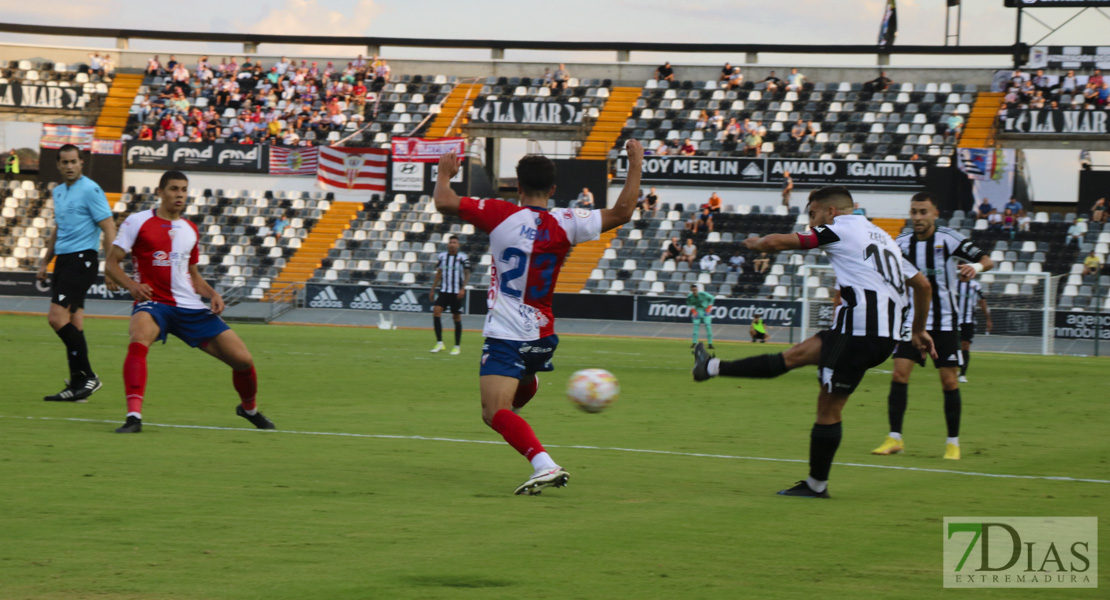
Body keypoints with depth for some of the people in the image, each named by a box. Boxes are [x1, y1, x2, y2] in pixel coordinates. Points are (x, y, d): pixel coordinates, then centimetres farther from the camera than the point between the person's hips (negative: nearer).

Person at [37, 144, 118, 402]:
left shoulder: (90, 190, -9)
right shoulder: (58, 191, 16)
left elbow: (109, 228, -13)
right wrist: (45, 262, 25)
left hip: (81, 260, -8)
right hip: (63, 262, 8)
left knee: (57, 317, -17)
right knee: (73, 324, 7)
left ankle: (87, 376, -13)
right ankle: (77, 386, 8)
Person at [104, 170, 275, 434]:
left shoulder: (190, 230, 16)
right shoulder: (138, 222, 0)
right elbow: (111, 263, -1)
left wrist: (212, 294, 6)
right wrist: (132, 285, -20)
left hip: (190, 307, 5)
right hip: (152, 302, -5)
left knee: (243, 360, 0)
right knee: (138, 342, -40)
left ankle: (249, 409, 31)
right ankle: (134, 416, -43)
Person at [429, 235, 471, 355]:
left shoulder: (463, 257, -3)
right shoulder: (442, 256, 9)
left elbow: (467, 274, -3)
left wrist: (463, 288, -16)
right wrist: (433, 289, 16)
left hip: (457, 293, -3)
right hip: (444, 291, 3)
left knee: (457, 318, 2)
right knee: (436, 312, -15)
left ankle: (457, 347, 13)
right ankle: (439, 343, -10)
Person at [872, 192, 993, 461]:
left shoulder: (948, 239, -8)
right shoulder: (902, 243, 2)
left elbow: (987, 260, -8)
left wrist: (976, 266, -29)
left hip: (944, 322, -2)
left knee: (949, 380, -2)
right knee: (899, 373, -9)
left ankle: (953, 441, 10)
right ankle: (894, 438, -4)